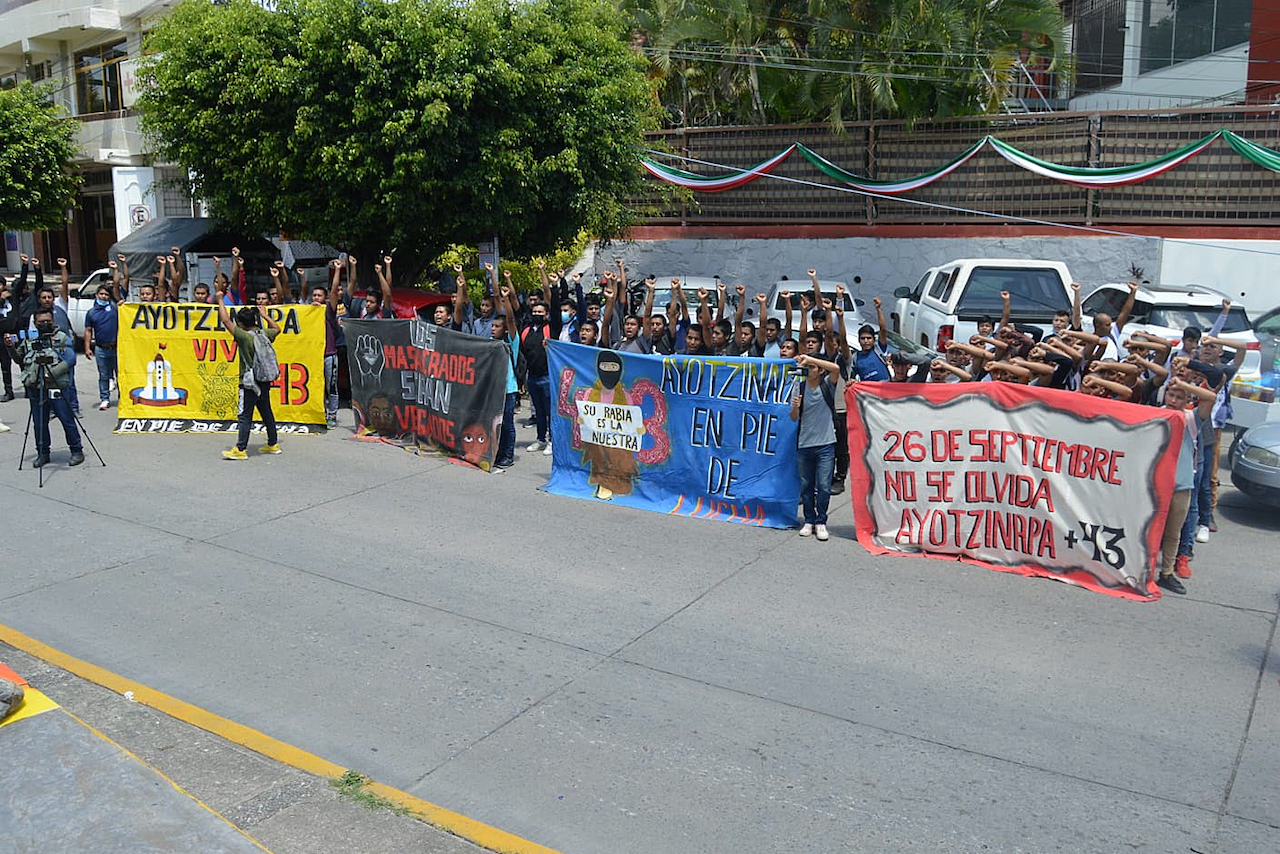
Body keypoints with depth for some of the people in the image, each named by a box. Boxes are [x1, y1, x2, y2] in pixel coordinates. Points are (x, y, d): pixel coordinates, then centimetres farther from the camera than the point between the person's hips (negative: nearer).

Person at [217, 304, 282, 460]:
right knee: (266, 412, 17)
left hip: (249, 383, -7)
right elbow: (277, 329, 25)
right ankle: (273, 444, 25)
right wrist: (265, 315, 29)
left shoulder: (244, 336, -17)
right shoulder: (264, 334, 2)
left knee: (245, 416, -3)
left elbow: (226, 320, -15)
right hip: (265, 381, 7)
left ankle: (241, 449, -2)